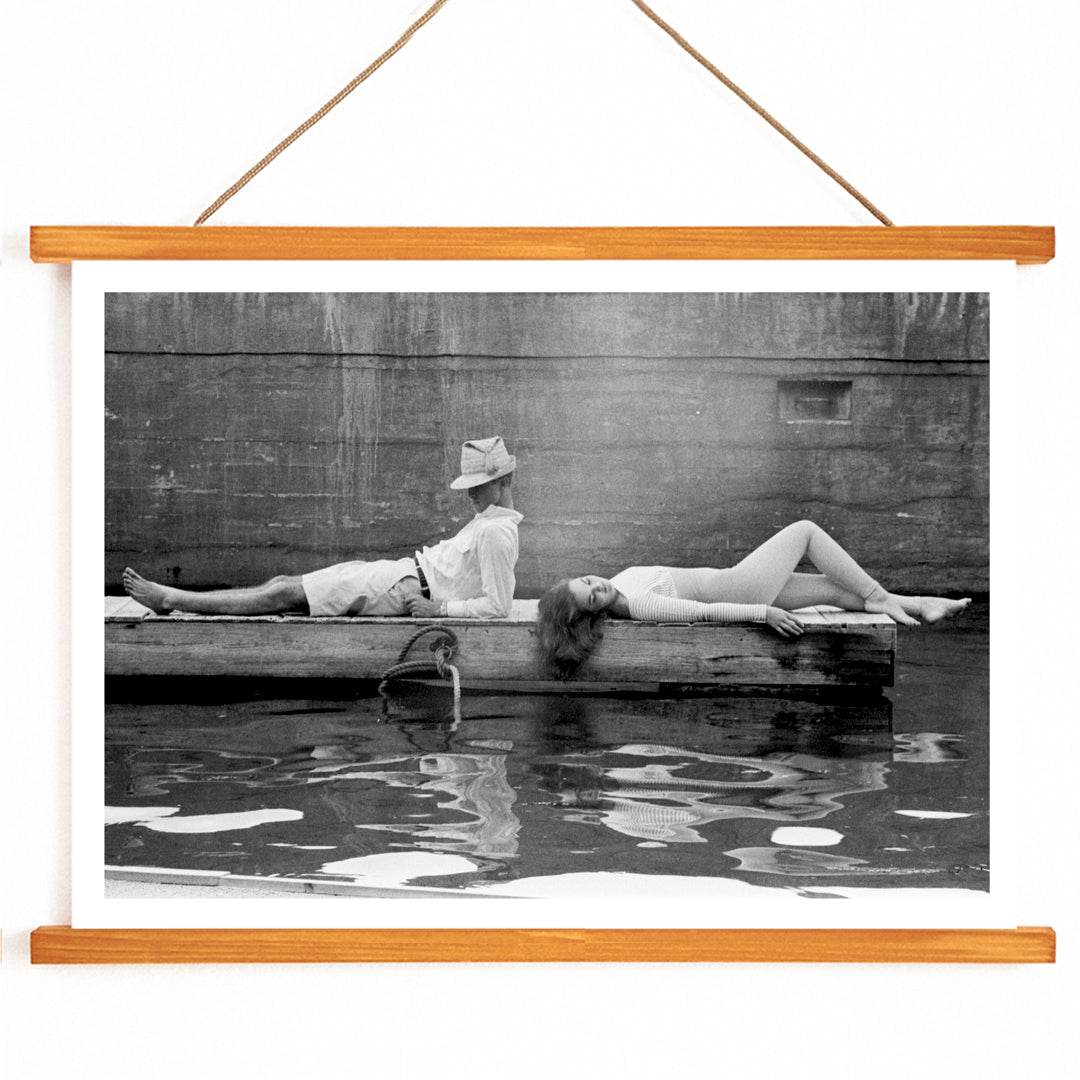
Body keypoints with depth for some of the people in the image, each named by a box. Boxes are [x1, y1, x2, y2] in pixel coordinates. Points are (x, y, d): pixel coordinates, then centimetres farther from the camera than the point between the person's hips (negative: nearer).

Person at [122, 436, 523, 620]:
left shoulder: (496, 533, -17)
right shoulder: (490, 519, 14)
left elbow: (498, 606, -23)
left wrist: (441, 608, -23)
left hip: (402, 589, -10)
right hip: (404, 571, 10)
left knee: (284, 595, -9)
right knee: (282, 583, 5)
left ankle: (172, 599, -6)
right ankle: (171, 599, 6)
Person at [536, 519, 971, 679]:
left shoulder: (621, 585, -5)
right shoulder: (636, 607, -32)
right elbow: (703, 612, -33)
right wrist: (763, 613, -33)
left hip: (728, 584, 9)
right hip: (740, 591, -9)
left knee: (830, 586, 13)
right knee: (807, 530, 4)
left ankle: (922, 606, 21)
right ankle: (879, 598, 12)